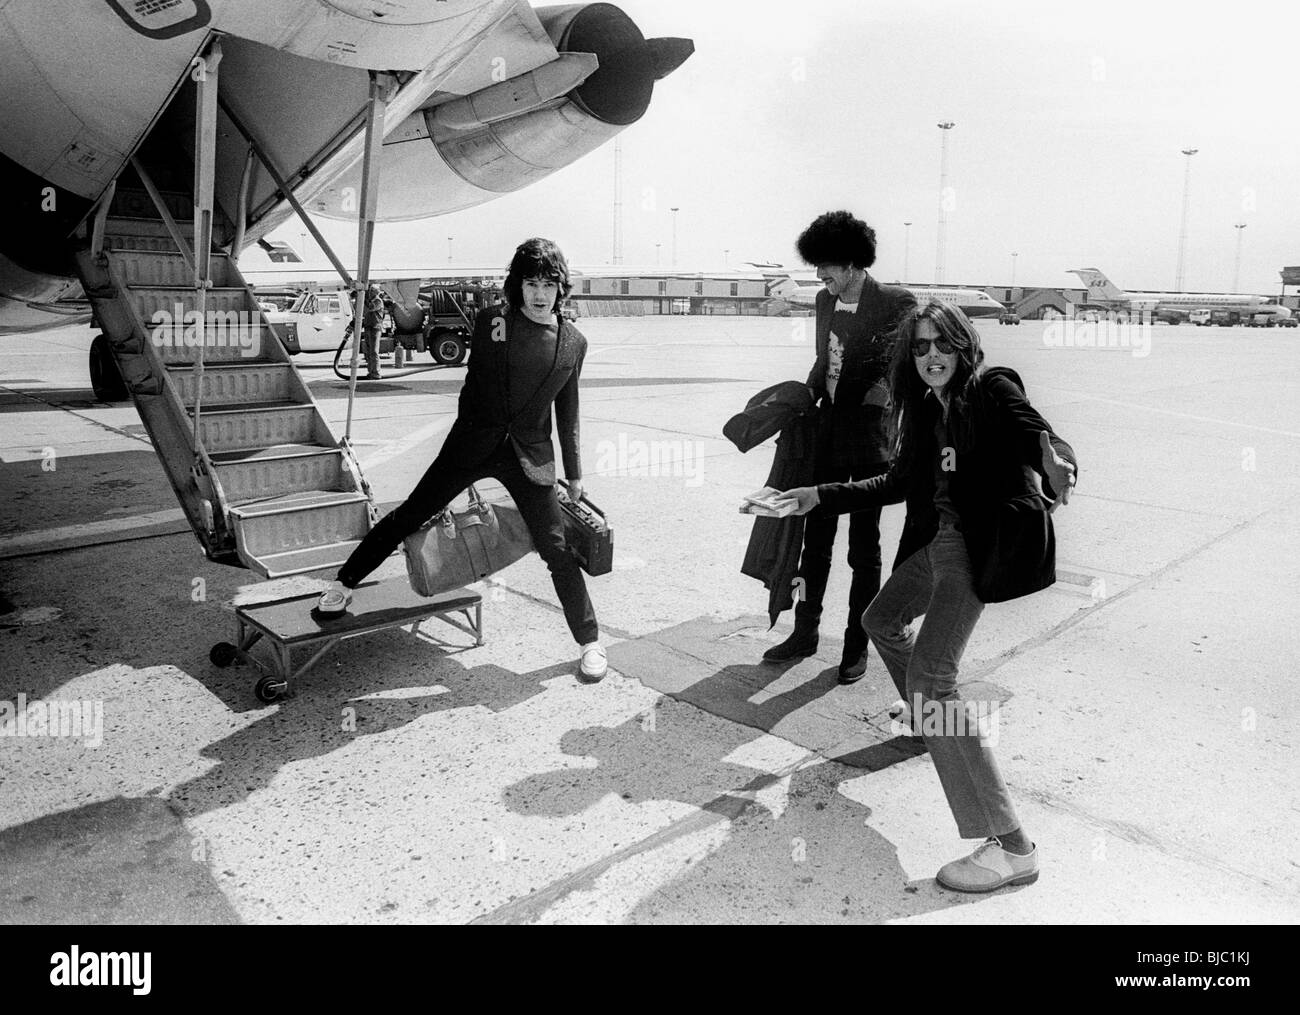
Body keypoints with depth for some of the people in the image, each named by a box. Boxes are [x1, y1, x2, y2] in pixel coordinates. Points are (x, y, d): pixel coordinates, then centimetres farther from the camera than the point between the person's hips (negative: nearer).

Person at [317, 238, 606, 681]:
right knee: (410, 514, 4)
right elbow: (474, 387, 7)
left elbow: (568, 416, 11)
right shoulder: (491, 324, -1)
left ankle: (590, 641, 14)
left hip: (530, 456, 0)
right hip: (474, 442, 0)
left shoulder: (574, 343, 3)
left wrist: (575, 475, 13)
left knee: (558, 550, 0)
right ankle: (345, 583, 24)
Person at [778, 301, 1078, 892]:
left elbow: (1038, 436, -20)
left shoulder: (991, 388, -6)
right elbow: (897, 483, 21)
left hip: (980, 539, -9)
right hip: (938, 536, 9)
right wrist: (816, 496, 19)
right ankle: (932, 719, 54)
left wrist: (1054, 461, -44)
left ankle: (1011, 848, -20)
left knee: (929, 677, -21)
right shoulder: (925, 410, 14)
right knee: (882, 621, 29)